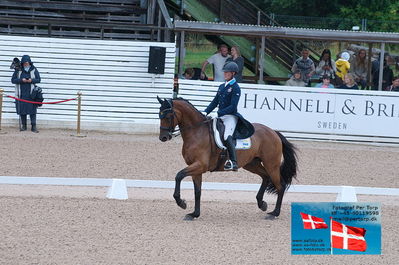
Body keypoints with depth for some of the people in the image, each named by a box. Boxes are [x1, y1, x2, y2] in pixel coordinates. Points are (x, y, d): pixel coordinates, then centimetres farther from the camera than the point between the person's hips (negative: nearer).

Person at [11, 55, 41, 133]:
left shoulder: (34, 70, 5)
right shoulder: (18, 70, 5)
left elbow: (38, 79, 7)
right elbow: (13, 80, 3)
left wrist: (31, 80, -13)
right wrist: (21, 80, -13)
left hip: (31, 94, -1)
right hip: (21, 94, 1)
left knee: (32, 110, -6)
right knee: (22, 110, 3)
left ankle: (33, 126, -4)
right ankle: (23, 126, 13)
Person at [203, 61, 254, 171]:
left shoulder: (235, 88, -8)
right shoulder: (222, 86, 17)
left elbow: (233, 106, -16)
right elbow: (215, 102, 20)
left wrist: (219, 113, -22)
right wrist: (205, 112, 7)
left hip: (231, 117, -9)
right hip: (221, 117, 9)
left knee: (227, 136, -29)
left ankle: (233, 162, -34)